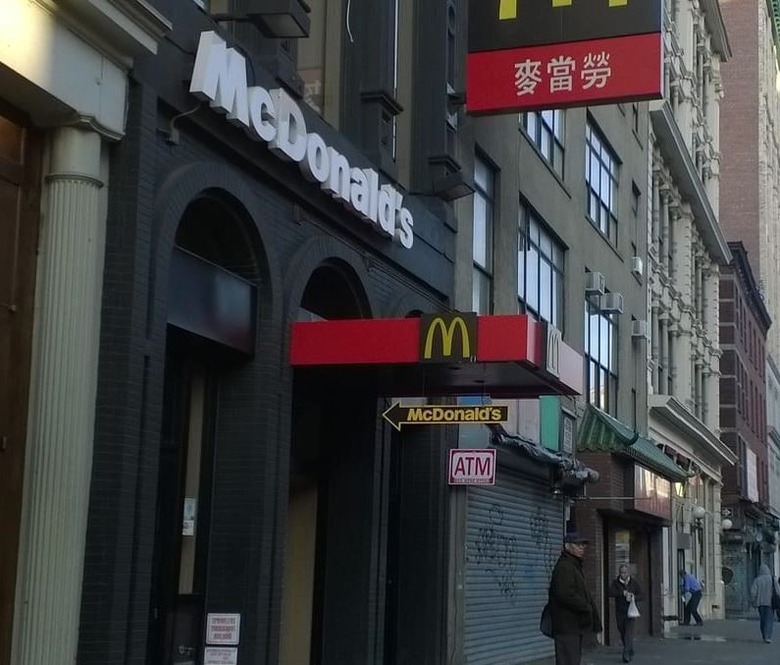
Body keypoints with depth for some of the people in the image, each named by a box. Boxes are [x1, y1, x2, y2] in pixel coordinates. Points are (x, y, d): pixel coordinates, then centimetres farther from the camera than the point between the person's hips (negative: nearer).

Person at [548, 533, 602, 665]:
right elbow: (565, 595, -24)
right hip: (567, 626, -11)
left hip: (576, 626, 11)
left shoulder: (575, 566, 21)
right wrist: (587, 607, -14)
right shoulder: (564, 567, -14)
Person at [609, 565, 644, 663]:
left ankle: (626, 654, -20)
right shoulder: (615, 582, 2)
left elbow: (642, 595, 3)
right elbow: (611, 592, -15)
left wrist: (633, 597, -18)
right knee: (622, 633, 10)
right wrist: (623, 593, -25)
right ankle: (631, 651, 31)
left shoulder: (634, 583, 4)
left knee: (629, 633, -15)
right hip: (619, 613, 2)